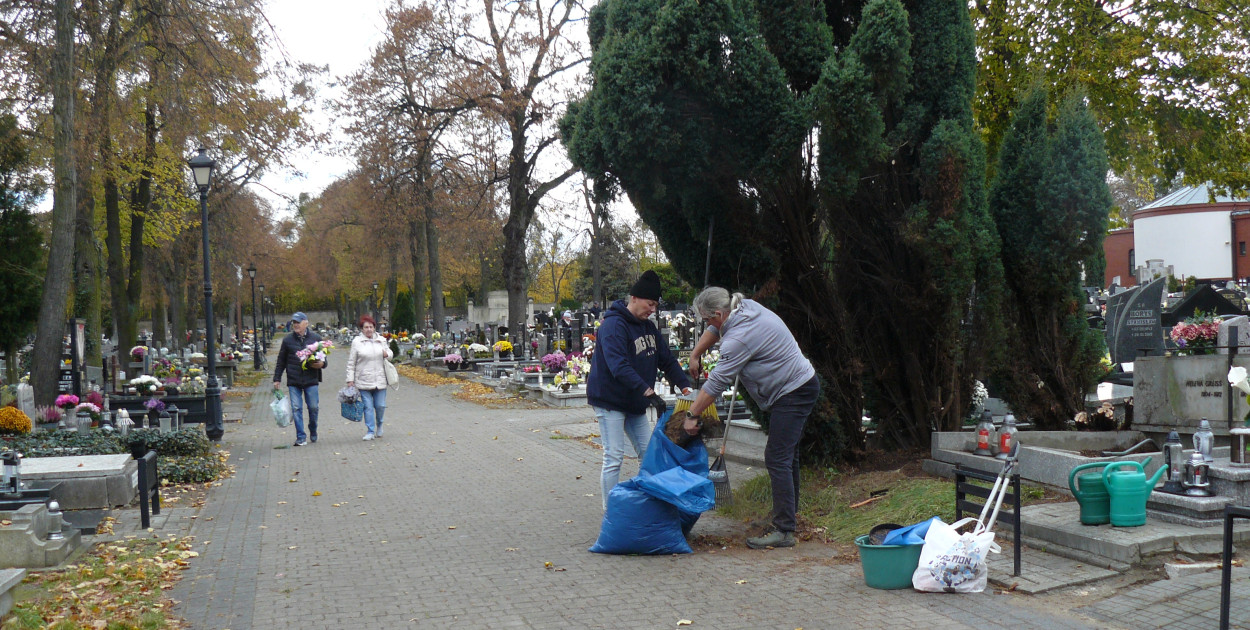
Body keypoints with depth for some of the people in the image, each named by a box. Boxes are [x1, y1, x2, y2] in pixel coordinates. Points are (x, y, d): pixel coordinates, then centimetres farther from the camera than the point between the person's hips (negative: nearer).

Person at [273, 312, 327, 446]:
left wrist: (321, 363, -9)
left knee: (313, 407, 4)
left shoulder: (316, 338, 5)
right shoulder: (287, 340, 6)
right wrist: (277, 379, 10)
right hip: (293, 381, 1)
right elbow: (281, 361, 13)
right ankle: (301, 437, 3)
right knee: (296, 409, -2)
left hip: (311, 380, 0)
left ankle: (313, 432, 28)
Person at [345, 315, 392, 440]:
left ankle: (379, 425, 30)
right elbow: (351, 363, 2)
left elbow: (389, 352, 25)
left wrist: (387, 354, -1)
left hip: (380, 380, 3)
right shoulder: (356, 342, 0)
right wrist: (350, 379, -3)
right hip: (363, 381, -2)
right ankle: (370, 431, 7)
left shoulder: (381, 340, 10)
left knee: (380, 406, 3)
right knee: (368, 407, -2)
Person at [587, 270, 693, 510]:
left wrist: (685, 386, -3)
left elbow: (667, 359, 12)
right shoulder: (614, 325, -19)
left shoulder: (648, 327, 10)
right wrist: (649, 393, -36)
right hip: (610, 401, -9)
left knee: (649, 454, 9)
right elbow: (619, 367, -31)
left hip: (635, 403, 9)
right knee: (614, 458, -7)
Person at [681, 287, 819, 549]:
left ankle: (784, 530, -12)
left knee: (777, 458, -12)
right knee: (787, 452, 21)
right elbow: (716, 330, 23)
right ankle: (789, 508, 35)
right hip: (801, 383, 11)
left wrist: (692, 415, -13)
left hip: (793, 393, -11)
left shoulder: (739, 338, -25)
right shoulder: (745, 306, 3)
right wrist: (694, 355, 23)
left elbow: (716, 383, -21)